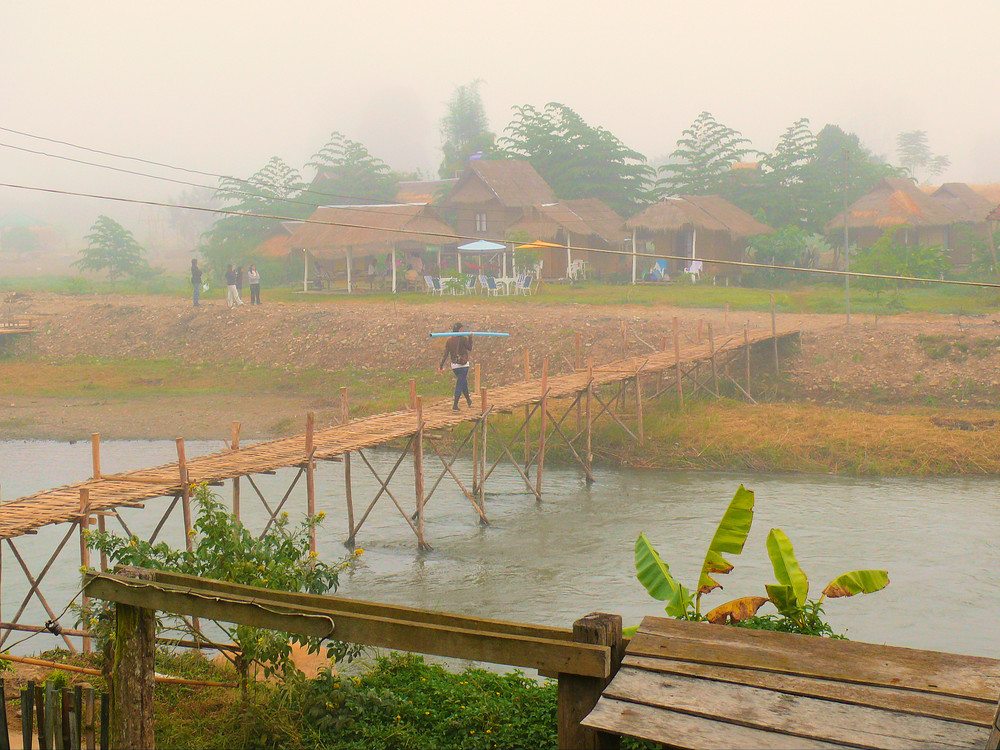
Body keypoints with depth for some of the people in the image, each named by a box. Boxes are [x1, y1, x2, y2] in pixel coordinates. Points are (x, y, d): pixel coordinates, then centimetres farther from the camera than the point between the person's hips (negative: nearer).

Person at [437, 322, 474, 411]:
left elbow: (445, 354, -1)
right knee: (460, 384, -1)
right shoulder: (463, 339, -13)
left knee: (463, 381, 23)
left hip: (454, 365, 6)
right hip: (463, 365, -5)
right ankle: (455, 405, -6)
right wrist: (470, 338, 10)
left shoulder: (449, 340, 1)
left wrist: (441, 366, 1)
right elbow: (470, 348, 1)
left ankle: (468, 400, 37)